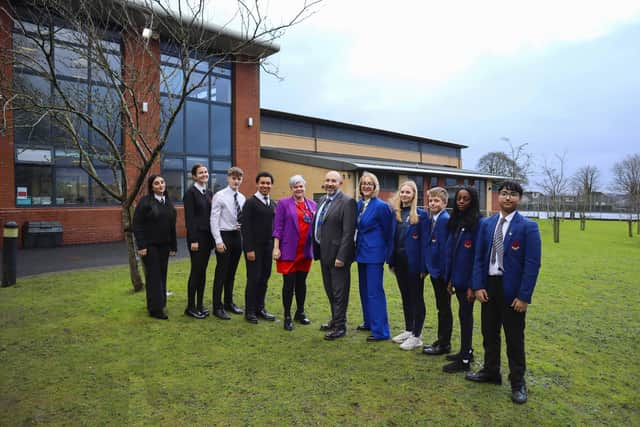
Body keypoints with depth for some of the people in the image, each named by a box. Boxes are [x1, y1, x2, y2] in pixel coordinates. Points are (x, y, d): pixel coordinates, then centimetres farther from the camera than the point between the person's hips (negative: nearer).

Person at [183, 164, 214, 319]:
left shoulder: (209, 193, 12)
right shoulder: (190, 192, -8)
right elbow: (189, 218, -13)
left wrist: (213, 237, 9)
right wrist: (193, 240, -17)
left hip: (208, 236, 7)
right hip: (197, 236, -7)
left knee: (203, 271, 11)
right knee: (196, 271, -2)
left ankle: (200, 304, 20)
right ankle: (190, 307, 10)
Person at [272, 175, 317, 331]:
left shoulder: (312, 204, 10)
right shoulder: (283, 203, -1)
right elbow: (278, 227, -5)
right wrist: (276, 247, -10)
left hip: (306, 250, 4)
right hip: (288, 250, -4)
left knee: (301, 281, 13)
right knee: (289, 283, 0)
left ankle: (300, 312, 28)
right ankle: (287, 317, 12)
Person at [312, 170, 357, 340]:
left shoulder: (347, 202, -14)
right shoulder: (323, 200, 11)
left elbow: (348, 232, -19)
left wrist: (341, 257, -21)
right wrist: (318, 251, 10)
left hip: (337, 254, -8)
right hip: (324, 253, 8)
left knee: (339, 292, 3)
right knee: (330, 290, 20)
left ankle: (340, 326, 17)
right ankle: (335, 320, 36)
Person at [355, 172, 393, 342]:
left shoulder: (381, 206, -13)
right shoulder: (358, 204, 7)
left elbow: (388, 232, -7)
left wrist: (387, 254, -2)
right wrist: (357, 248, 13)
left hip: (374, 254, -8)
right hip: (362, 252, 8)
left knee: (375, 292, -4)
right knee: (364, 290, 18)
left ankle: (381, 331, 5)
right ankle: (369, 322, 33)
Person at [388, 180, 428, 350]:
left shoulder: (421, 214, -9)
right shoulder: (396, 213, 8)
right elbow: (392, 238, 9)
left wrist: (423, 266, -15)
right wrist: (391, 261, 6)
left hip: (414, 262, -6)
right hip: (399, 260, 6)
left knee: (417, 298, 4)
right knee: (405, 297, 16)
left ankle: (416, 336, 13)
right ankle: (408, 330, 30)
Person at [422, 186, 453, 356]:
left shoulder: (445, 220, -17)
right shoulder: (430, 220, 9)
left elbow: (445, 247, -20)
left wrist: (443, 270, -20)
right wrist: (426, 267, 8)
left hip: (442, 271, -8)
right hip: (434, 270, 8)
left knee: (444, 308, 4)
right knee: (441, 307, 17)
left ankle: (444, 344, 16)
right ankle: (441, 340, 29)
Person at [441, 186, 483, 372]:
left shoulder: (477, 222, -14)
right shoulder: (455, 221, 8)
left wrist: (473, 284, -17)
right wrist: (449, 278, 8)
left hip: (468, 278, -6)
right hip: (457, 277, 6)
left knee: (465, 314, 2)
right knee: (464, 314, 17)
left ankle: (464, 360, 15)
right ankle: (466, 351, 31)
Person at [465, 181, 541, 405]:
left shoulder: (528, 227, -8)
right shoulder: (486, 224, 5)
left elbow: (532, 263, -12)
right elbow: (479, 257, 5)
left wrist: (524, 296, -15)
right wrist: (478, 286, -3)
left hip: (512, 289, -4)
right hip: (489, 285, 4)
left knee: (514, 338, 8)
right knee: (489, 333, 16)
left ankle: (517, 382, 25)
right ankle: (491, 371, 34)